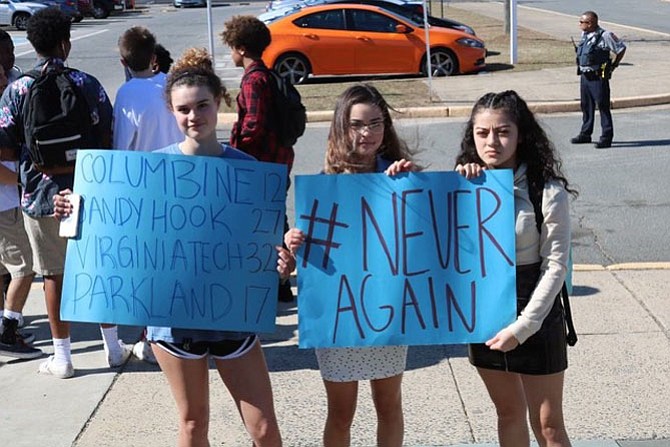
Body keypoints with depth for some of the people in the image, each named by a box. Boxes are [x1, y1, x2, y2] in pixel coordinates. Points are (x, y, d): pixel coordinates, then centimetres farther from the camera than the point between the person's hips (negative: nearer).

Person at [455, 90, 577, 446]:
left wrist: (522, 327, -17)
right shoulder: (467, 185, -1)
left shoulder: (548, 192, -15)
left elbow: (555, 267, -13)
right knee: (509, 413, 20)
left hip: (535, 317, -5)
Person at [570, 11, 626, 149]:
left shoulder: (605, 36, -13)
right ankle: (585, 134, 25)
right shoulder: (584, 35, 10)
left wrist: (613, 66, -3)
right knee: (586, 106, 14)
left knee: (603, 106, -4)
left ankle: (606, 137, -1)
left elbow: (621, 48, -6)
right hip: (584, 76, 8)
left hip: (598, 77, -8)